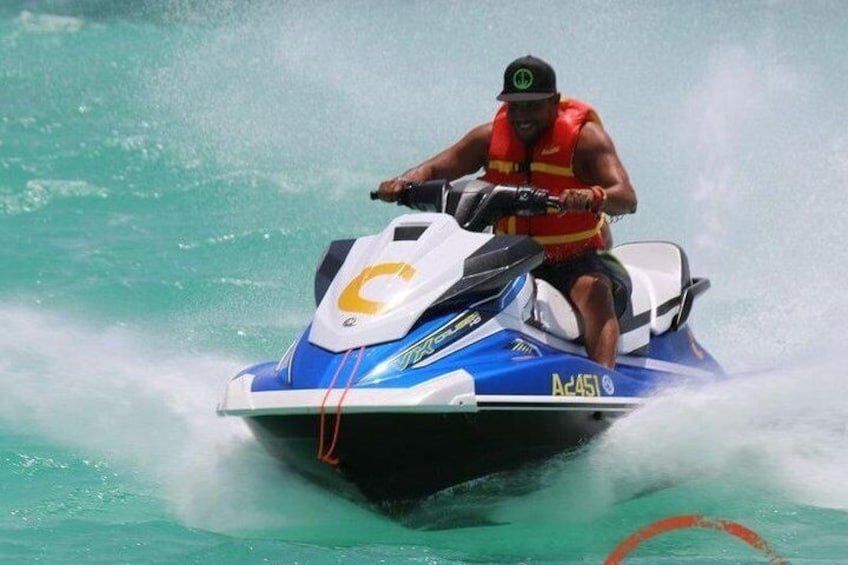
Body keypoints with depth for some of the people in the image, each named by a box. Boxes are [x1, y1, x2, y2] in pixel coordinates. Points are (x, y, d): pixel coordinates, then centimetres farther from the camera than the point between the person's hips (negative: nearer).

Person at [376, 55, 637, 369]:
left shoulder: (584, 137, -9)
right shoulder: (491, 137, 3)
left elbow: (626, 199, -22)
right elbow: (433, 169, 2)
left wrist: (592, 197, -46)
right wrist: (404, 182, -23)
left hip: (578, 260, -5)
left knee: (595, 293, -36)